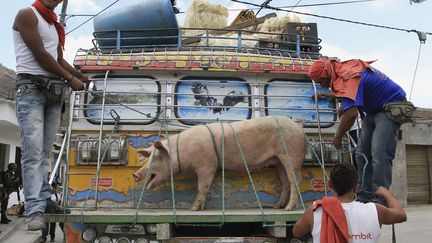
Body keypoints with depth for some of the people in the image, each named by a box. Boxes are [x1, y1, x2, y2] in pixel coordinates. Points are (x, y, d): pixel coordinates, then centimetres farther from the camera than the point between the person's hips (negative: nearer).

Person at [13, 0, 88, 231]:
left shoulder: (54, 24, 23)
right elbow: (40, 55, -9)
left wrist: (82, 77, 25)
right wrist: (71, 79, -4)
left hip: (54, 89, 7)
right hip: (31, 87, -7)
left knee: (45, 151, 3)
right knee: (33, 150, -14)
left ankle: (44, 200, 4)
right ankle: (35, 210, -17)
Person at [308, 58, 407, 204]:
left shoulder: (348, 77, -28)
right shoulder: (343, 71, 1)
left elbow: (351, 113, -37)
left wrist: (338, 138, -25)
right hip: (374, 109, 10)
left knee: (379, 154, -19)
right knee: (362, 153, 4)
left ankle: (379, 202, -19)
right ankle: (365, 197, 6)